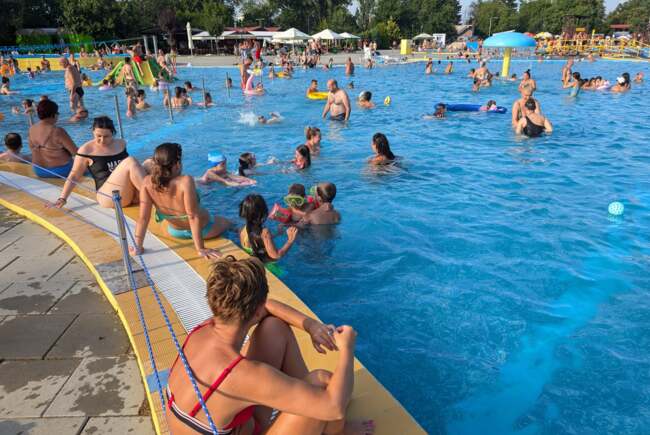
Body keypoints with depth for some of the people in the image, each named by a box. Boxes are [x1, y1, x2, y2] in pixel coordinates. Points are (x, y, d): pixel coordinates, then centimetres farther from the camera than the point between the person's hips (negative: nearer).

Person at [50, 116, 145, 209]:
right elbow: (74, 176, 7)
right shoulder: (87, 150, 3)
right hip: (110, 197, -4)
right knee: (130, 161, -28)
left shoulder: (121, 143, 16)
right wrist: (63, 198, 2)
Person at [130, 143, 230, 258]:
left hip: (175, 232, 6)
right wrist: (200, 249, -26)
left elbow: (143, 217, -20)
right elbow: (193, 216, -33)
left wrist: (138, 247, -11)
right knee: (226, 222, 28)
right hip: (202, 229, -6)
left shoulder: (147, 182, -23)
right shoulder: (185, 181, -37)